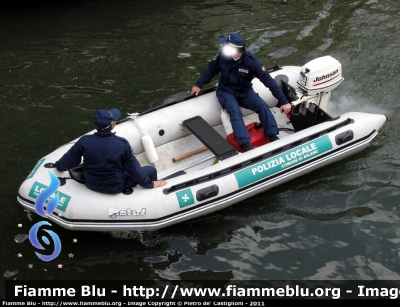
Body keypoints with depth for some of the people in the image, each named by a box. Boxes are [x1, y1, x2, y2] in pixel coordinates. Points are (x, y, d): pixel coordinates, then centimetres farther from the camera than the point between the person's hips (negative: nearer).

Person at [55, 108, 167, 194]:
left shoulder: (84, 141, -20)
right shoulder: (122, 144, -26)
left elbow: (69, 160, -4)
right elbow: (134, 168, -16)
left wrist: (59, 166, 18)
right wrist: (149, 184, -1)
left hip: (91, 185, 4)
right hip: (115, 188, -4)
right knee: (151, 170, 12)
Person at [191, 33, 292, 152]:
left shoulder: (251, 61, -23)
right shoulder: (223, 55, -17)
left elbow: (268, 80, -23)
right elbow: (211, 69, 4)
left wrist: (283, 101, -24)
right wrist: (199, 84, 4)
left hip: (245, 92, 1)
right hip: (226, 92, -1)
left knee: (263, 106, -23)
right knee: (235, 111, -30)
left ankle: (273, 137, -15)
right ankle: (245, 144, -38)